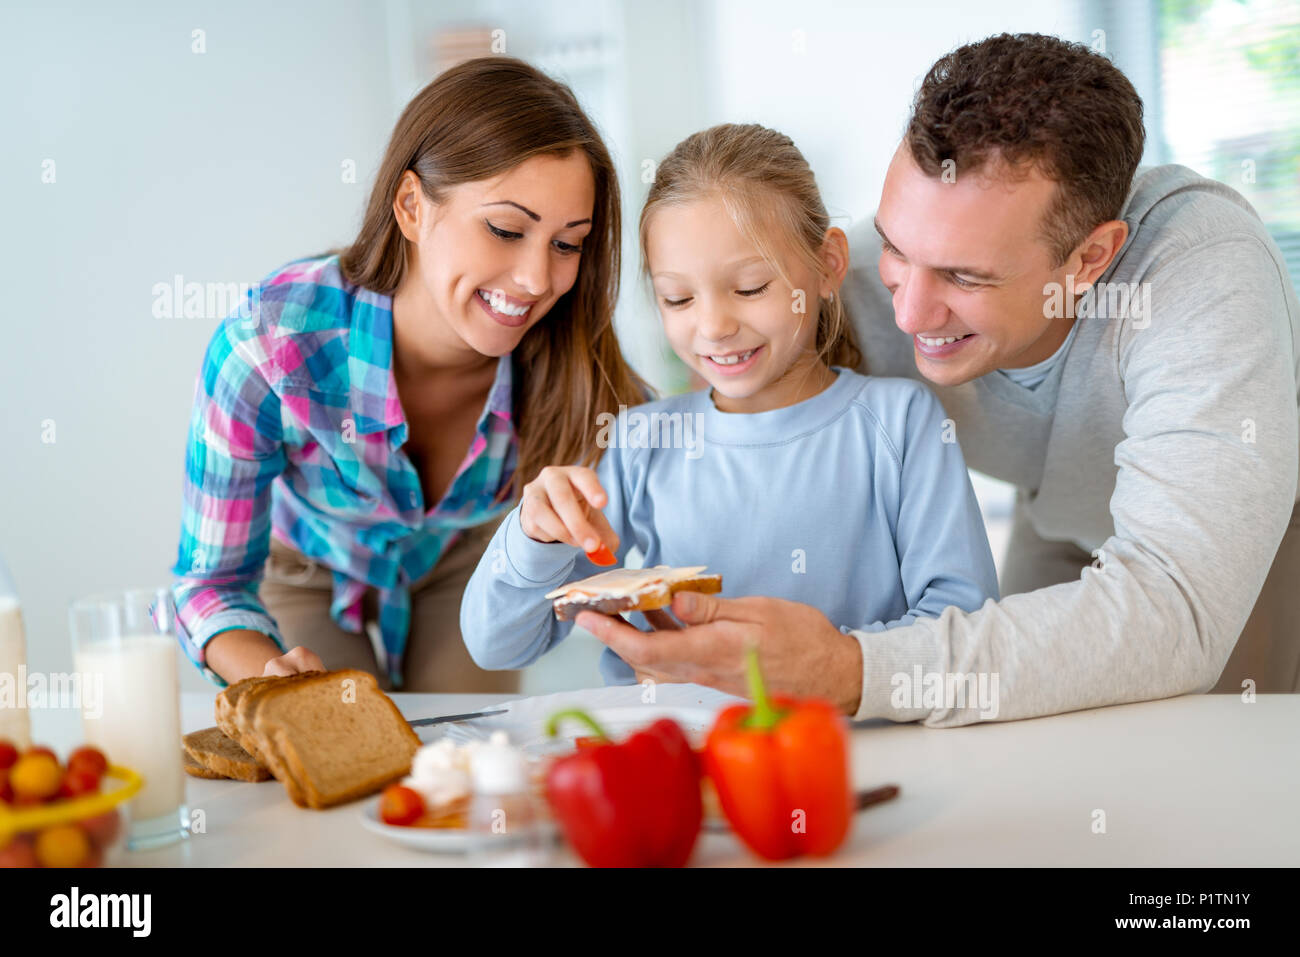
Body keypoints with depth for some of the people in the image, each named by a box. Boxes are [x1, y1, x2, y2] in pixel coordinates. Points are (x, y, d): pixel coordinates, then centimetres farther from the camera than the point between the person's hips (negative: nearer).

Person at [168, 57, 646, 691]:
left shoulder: (576, 361, -33)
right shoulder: (263, 350, -39)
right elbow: (213, 581, -27)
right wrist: (266, 673, -49)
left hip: (461, 556, 2)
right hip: (307, 566, -1)